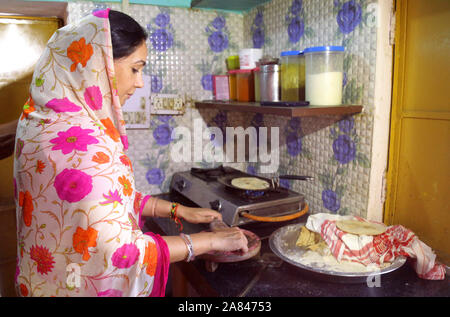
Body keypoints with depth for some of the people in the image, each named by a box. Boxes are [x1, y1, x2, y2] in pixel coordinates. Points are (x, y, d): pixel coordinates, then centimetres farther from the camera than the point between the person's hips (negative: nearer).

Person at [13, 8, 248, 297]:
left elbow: (112, 195, 7)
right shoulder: (76, 141, -30)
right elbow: (117, 250, -29)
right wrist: (209, 241, -20)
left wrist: (179, 210, 4)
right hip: (82, 287, -9)